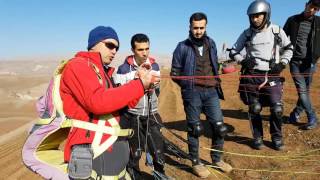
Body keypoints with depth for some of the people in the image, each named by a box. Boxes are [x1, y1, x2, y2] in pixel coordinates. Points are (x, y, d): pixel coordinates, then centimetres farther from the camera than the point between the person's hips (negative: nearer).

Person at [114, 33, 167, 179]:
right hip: (132, 117, -3)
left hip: (151, 115, 4)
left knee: (158, 149, 8)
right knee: (134, 152, 8)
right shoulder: (124, 69, -12)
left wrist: (152, 89, -7)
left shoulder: (154, 66, 2)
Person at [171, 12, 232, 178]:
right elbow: (175, 73, 1)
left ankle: (217, 159, 27)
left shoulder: (211, 43, 12)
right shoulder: (183, 47, -2)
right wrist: (188, 86, 0)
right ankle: (196, 163, 21)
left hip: (211, 92, 4)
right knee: (194, 129, 4)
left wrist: (216, 83, 10)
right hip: (193, 93, -4)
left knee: (219, 126, 6)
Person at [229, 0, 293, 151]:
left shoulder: (277, 30, 1)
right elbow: (233, 52, 9)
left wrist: (282, 63, -2)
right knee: (254, 109, 7)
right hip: (252, 76, 0)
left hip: (272, 76, 0)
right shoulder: (247, 34, 1)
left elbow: (288, 48, 14)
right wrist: (243, 61, -9)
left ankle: (277, 137, 22)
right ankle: (258, 138, 24)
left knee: (277, 109, -2)